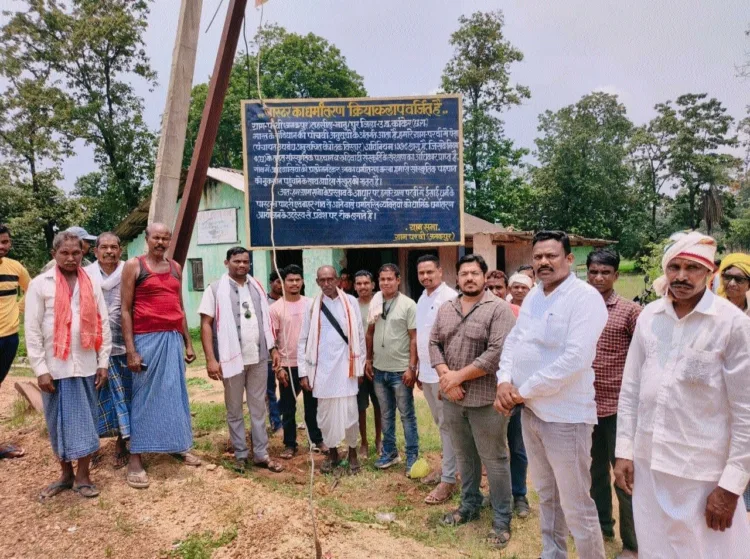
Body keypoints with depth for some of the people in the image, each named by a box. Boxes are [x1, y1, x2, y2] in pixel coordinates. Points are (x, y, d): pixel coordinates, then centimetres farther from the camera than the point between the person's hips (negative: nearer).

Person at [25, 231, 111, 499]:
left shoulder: (91, 285, 5)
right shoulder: (40, 284, -2)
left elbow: (103, 324, 5)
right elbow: (32, 329, -4)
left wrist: (103, 363, 1)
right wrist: (40, 369, -8)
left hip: (86, 365, 2)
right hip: (55, 367, -1)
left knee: (85, 420, 7)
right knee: (59, 422, 10)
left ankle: (83, 475, 18)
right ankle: (66, 474, 26)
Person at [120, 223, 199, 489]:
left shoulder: (175, 267, 13)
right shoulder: (134, 265, -2)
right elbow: (125, 309, -6)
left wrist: (188, 342, 14)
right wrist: (130, 350, -12)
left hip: (173, 338, 5)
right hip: (147, 338, -5)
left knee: (175, 392, 12)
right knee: (144, 396, 1)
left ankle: (178, 445, 26)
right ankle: (135, 458, 11)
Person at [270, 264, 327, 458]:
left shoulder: (311, 304, 1)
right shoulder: (275, 308, -6)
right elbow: (272, 341, -5)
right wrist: (278, 367, -9)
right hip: (288, 365, -2)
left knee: (312, 405, 14)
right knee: (288, 408, 8)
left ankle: (317, 440, 28)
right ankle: (290, 444, 22)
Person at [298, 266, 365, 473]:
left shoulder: (350, 302, 0)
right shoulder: (313, 306, 3)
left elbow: (359, 336, 3)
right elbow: (303, 341, 5)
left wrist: (360, 366, 2)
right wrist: (304, 372, 1)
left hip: (345, 366, -1)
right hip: (322, 368, 1)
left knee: (350, 412, 1)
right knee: (326, 413, 9)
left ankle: (352, 452, 21)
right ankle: (332, 453, 27)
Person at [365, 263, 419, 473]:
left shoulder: (408, 305, -10)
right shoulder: (375, 303, 5)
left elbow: (414, 338, -10)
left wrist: (411, 367, -14)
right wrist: (368, 360, 9)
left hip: (400, 370, -5)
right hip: (379, 369, 5)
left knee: (407, 415, 5)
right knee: (386, 414, 16)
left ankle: (412, 456, 16)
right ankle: (389, 452, 29)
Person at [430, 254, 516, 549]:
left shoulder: (499, 308, -12)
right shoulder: (445, 309, 8)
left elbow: (498, 352, -20)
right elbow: (434, 343, 6)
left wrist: (459, 375, -17)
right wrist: (445, 377, -10)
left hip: (485, 399, -5)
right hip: (452, 397, 6)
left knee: (494, 459, 7)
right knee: (464, 455, 20)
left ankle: (502, 519, 23)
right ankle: (470, 504, 38)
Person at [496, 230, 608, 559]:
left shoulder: (585, 297, -15)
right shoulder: (533, 296, 10)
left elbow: (575, 359, -25)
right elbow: (513, 340, 11)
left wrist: (523, 391, -18)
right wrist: (504, 381, -8)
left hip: (565, 415, -8)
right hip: (530, 411, 8)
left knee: (576, 506, 4)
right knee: (547, 495, 23)